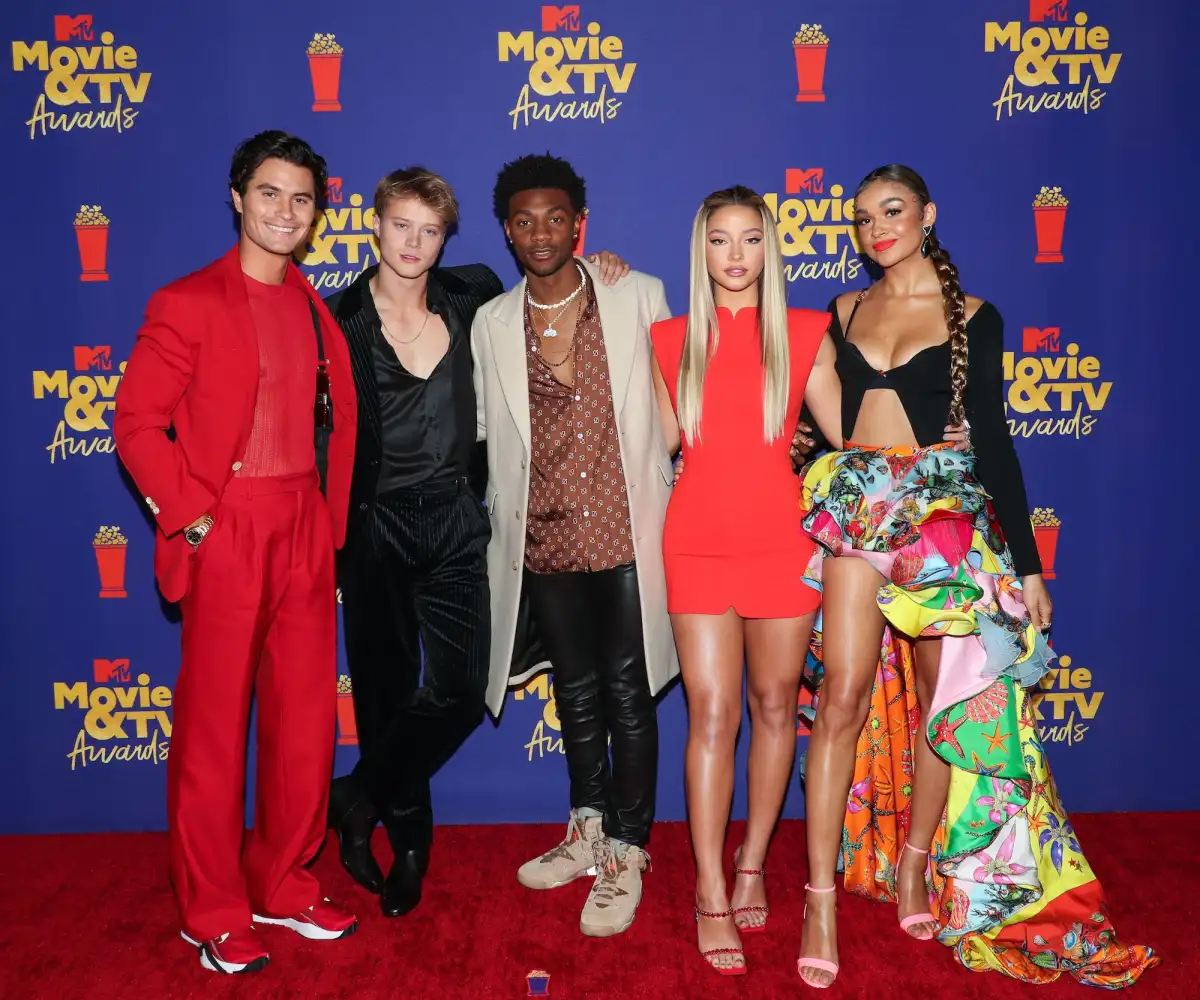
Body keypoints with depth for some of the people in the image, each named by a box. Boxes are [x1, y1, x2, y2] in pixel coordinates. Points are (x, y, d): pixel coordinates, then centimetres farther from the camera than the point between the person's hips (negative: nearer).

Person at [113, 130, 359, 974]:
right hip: (227, 532, -5)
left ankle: (285, 886, 27)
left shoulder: (316, 309, 12)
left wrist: (330, 519, 6)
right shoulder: (188, 303, -4)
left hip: (305, 531, 6)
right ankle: (214, 914, 18)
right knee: (214, 723, 4)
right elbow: (137, 423, -8)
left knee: (308, 717, 10)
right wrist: (190, 515, -13)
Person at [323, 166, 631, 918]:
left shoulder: (472, 298, 4)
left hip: (454, 522, 2)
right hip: (374, 527, -2)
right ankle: (409, 842, 30)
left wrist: (591, 270, 6)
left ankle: (359, 800, 20)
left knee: (461, 689, -4)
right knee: (389, 691, 8)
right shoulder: (341, 319, -2)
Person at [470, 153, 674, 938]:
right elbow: (487, 429, 12)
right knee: (576, 690, 16)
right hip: (546, 540, 3)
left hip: (628, 529, -3)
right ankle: (589, 831, 35)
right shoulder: (492, 323, 5)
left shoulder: (639, 297, -2)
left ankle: (627, 853, 20)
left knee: (628, 693, 4)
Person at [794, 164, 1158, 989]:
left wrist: (1025, 561, -2)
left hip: (944, 512, -1)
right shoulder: (842, 312, 10)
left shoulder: (973, 317, 3)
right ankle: (822, 895, -1)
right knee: (843, 698, -6)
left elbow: (993, 440, 1)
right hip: (855, 509, 1)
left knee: (943, 694, 5)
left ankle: (916, 862, 24)